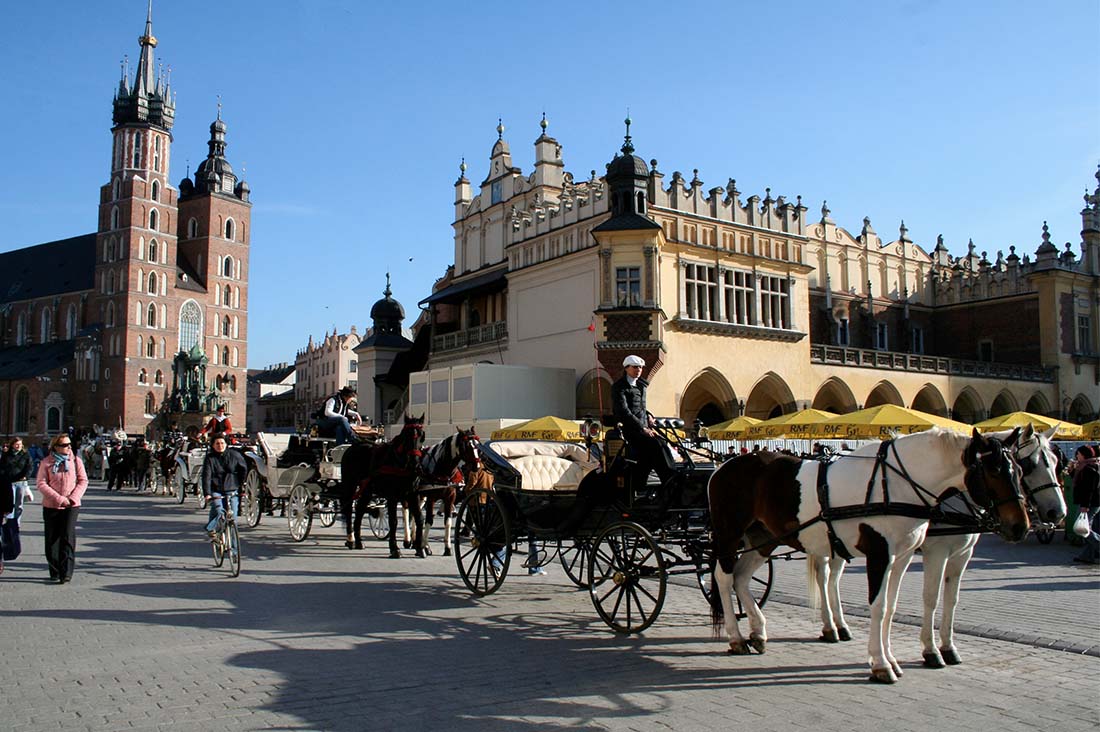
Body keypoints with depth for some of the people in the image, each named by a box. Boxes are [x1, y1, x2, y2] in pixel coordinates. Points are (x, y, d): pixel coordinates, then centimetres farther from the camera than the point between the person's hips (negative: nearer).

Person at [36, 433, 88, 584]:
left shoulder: (75, 461, 3)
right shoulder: (46, 462, -1)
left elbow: (83, 481, 3)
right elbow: (41, 484, -7)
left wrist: (72, 498, -11)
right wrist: (59, 499, -15)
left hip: (71, 506, -1)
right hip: (50, 506, 1)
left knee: (68, 537, -11)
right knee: (52, 540, 7)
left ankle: (66, 573, -10)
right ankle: (55, 572, 20)